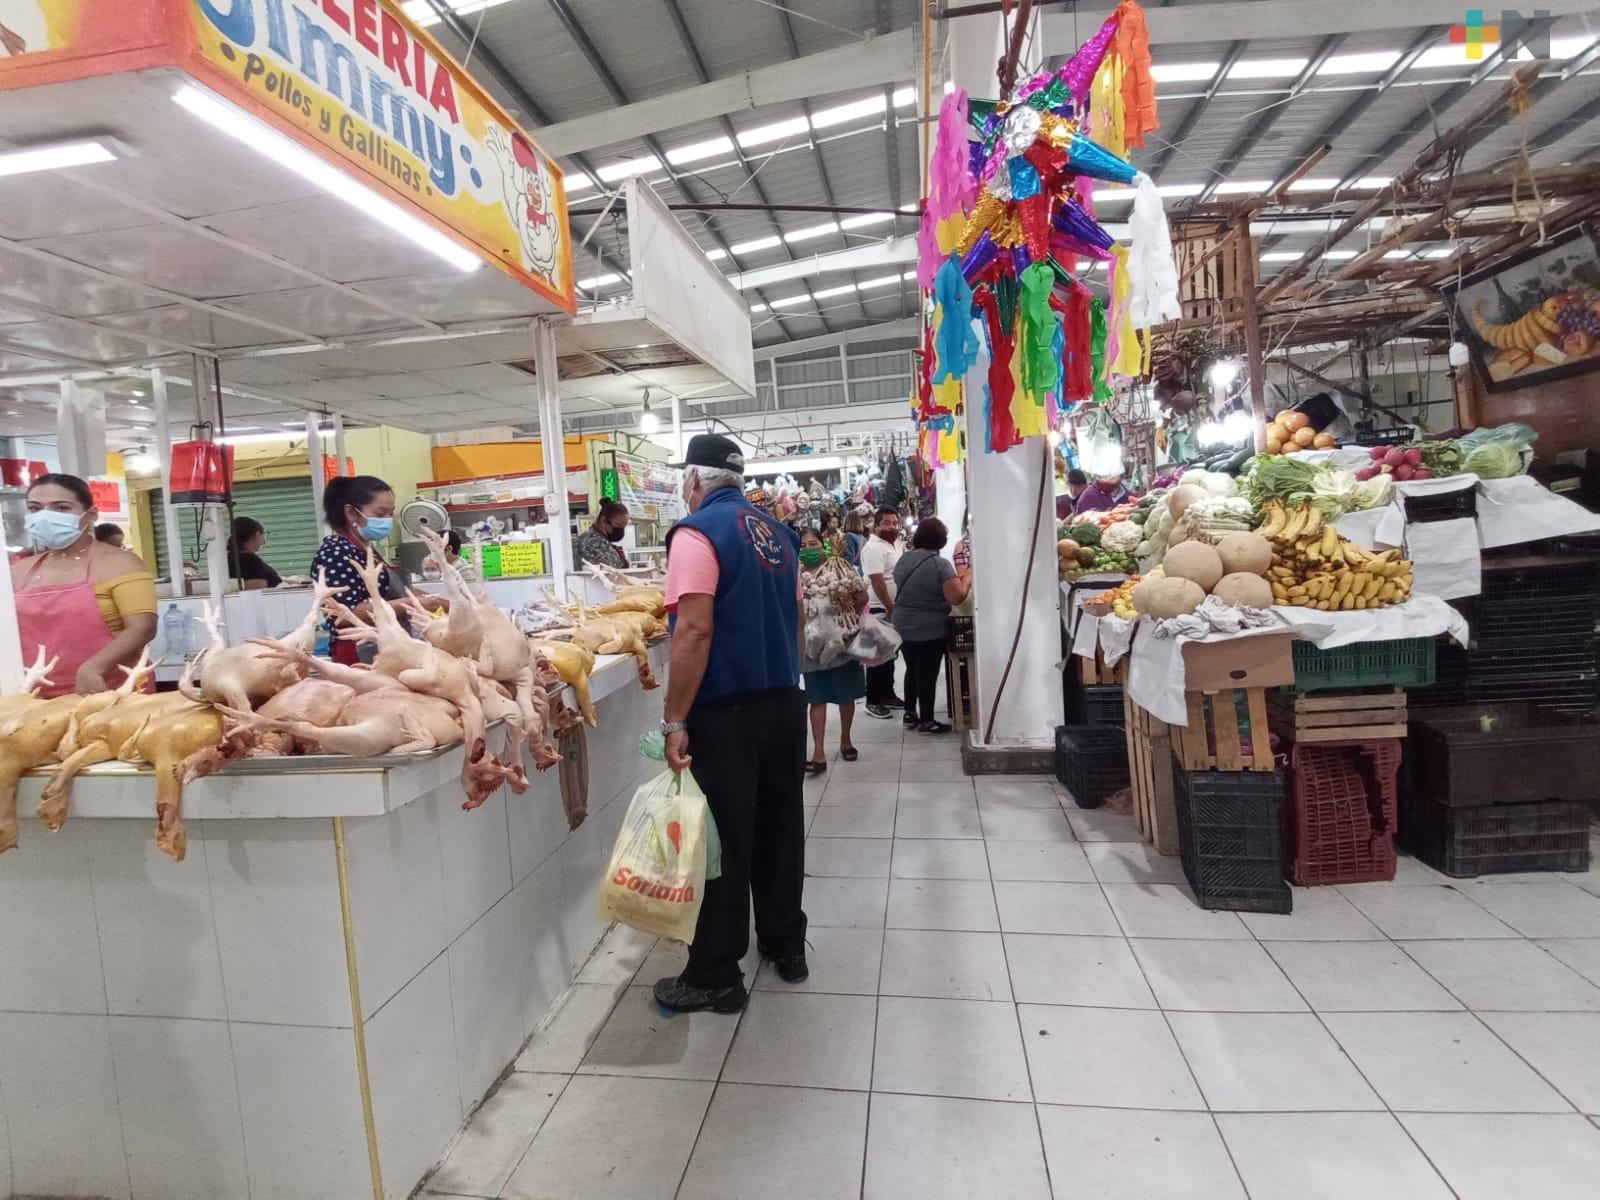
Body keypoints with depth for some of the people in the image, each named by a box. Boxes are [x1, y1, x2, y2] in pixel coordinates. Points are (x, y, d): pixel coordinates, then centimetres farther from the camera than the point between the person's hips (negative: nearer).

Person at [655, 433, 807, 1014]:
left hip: (727, 711, -7)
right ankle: (785, 944, 32)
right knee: (779, 825, 17)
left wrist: (674, 721, -18)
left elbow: (695, 630, -21)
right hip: (786, 701, 7)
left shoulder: (697, 532, -12)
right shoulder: (777, 533, 11)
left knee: (723, 840, 2)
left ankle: (715, 976, 15)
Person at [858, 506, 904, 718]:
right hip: (880, 610, -9)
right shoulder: (875, 548, -18)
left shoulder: (894, 543, 13)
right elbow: (877, 581, -24)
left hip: (894, 608, 9)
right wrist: (889, 608, -23)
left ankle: (887, 694, 25)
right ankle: (873, 701, 3)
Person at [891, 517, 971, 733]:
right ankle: (926, 721, 12)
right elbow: (957, 597, -20)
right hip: (931, 631, -6)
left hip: (903, 628, 6)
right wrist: (967, 576, -3)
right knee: (927, 674, 4)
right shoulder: (941, 564, -18)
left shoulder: (903, 561, 3)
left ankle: (910, 714, 27)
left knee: (912, 670, 18)